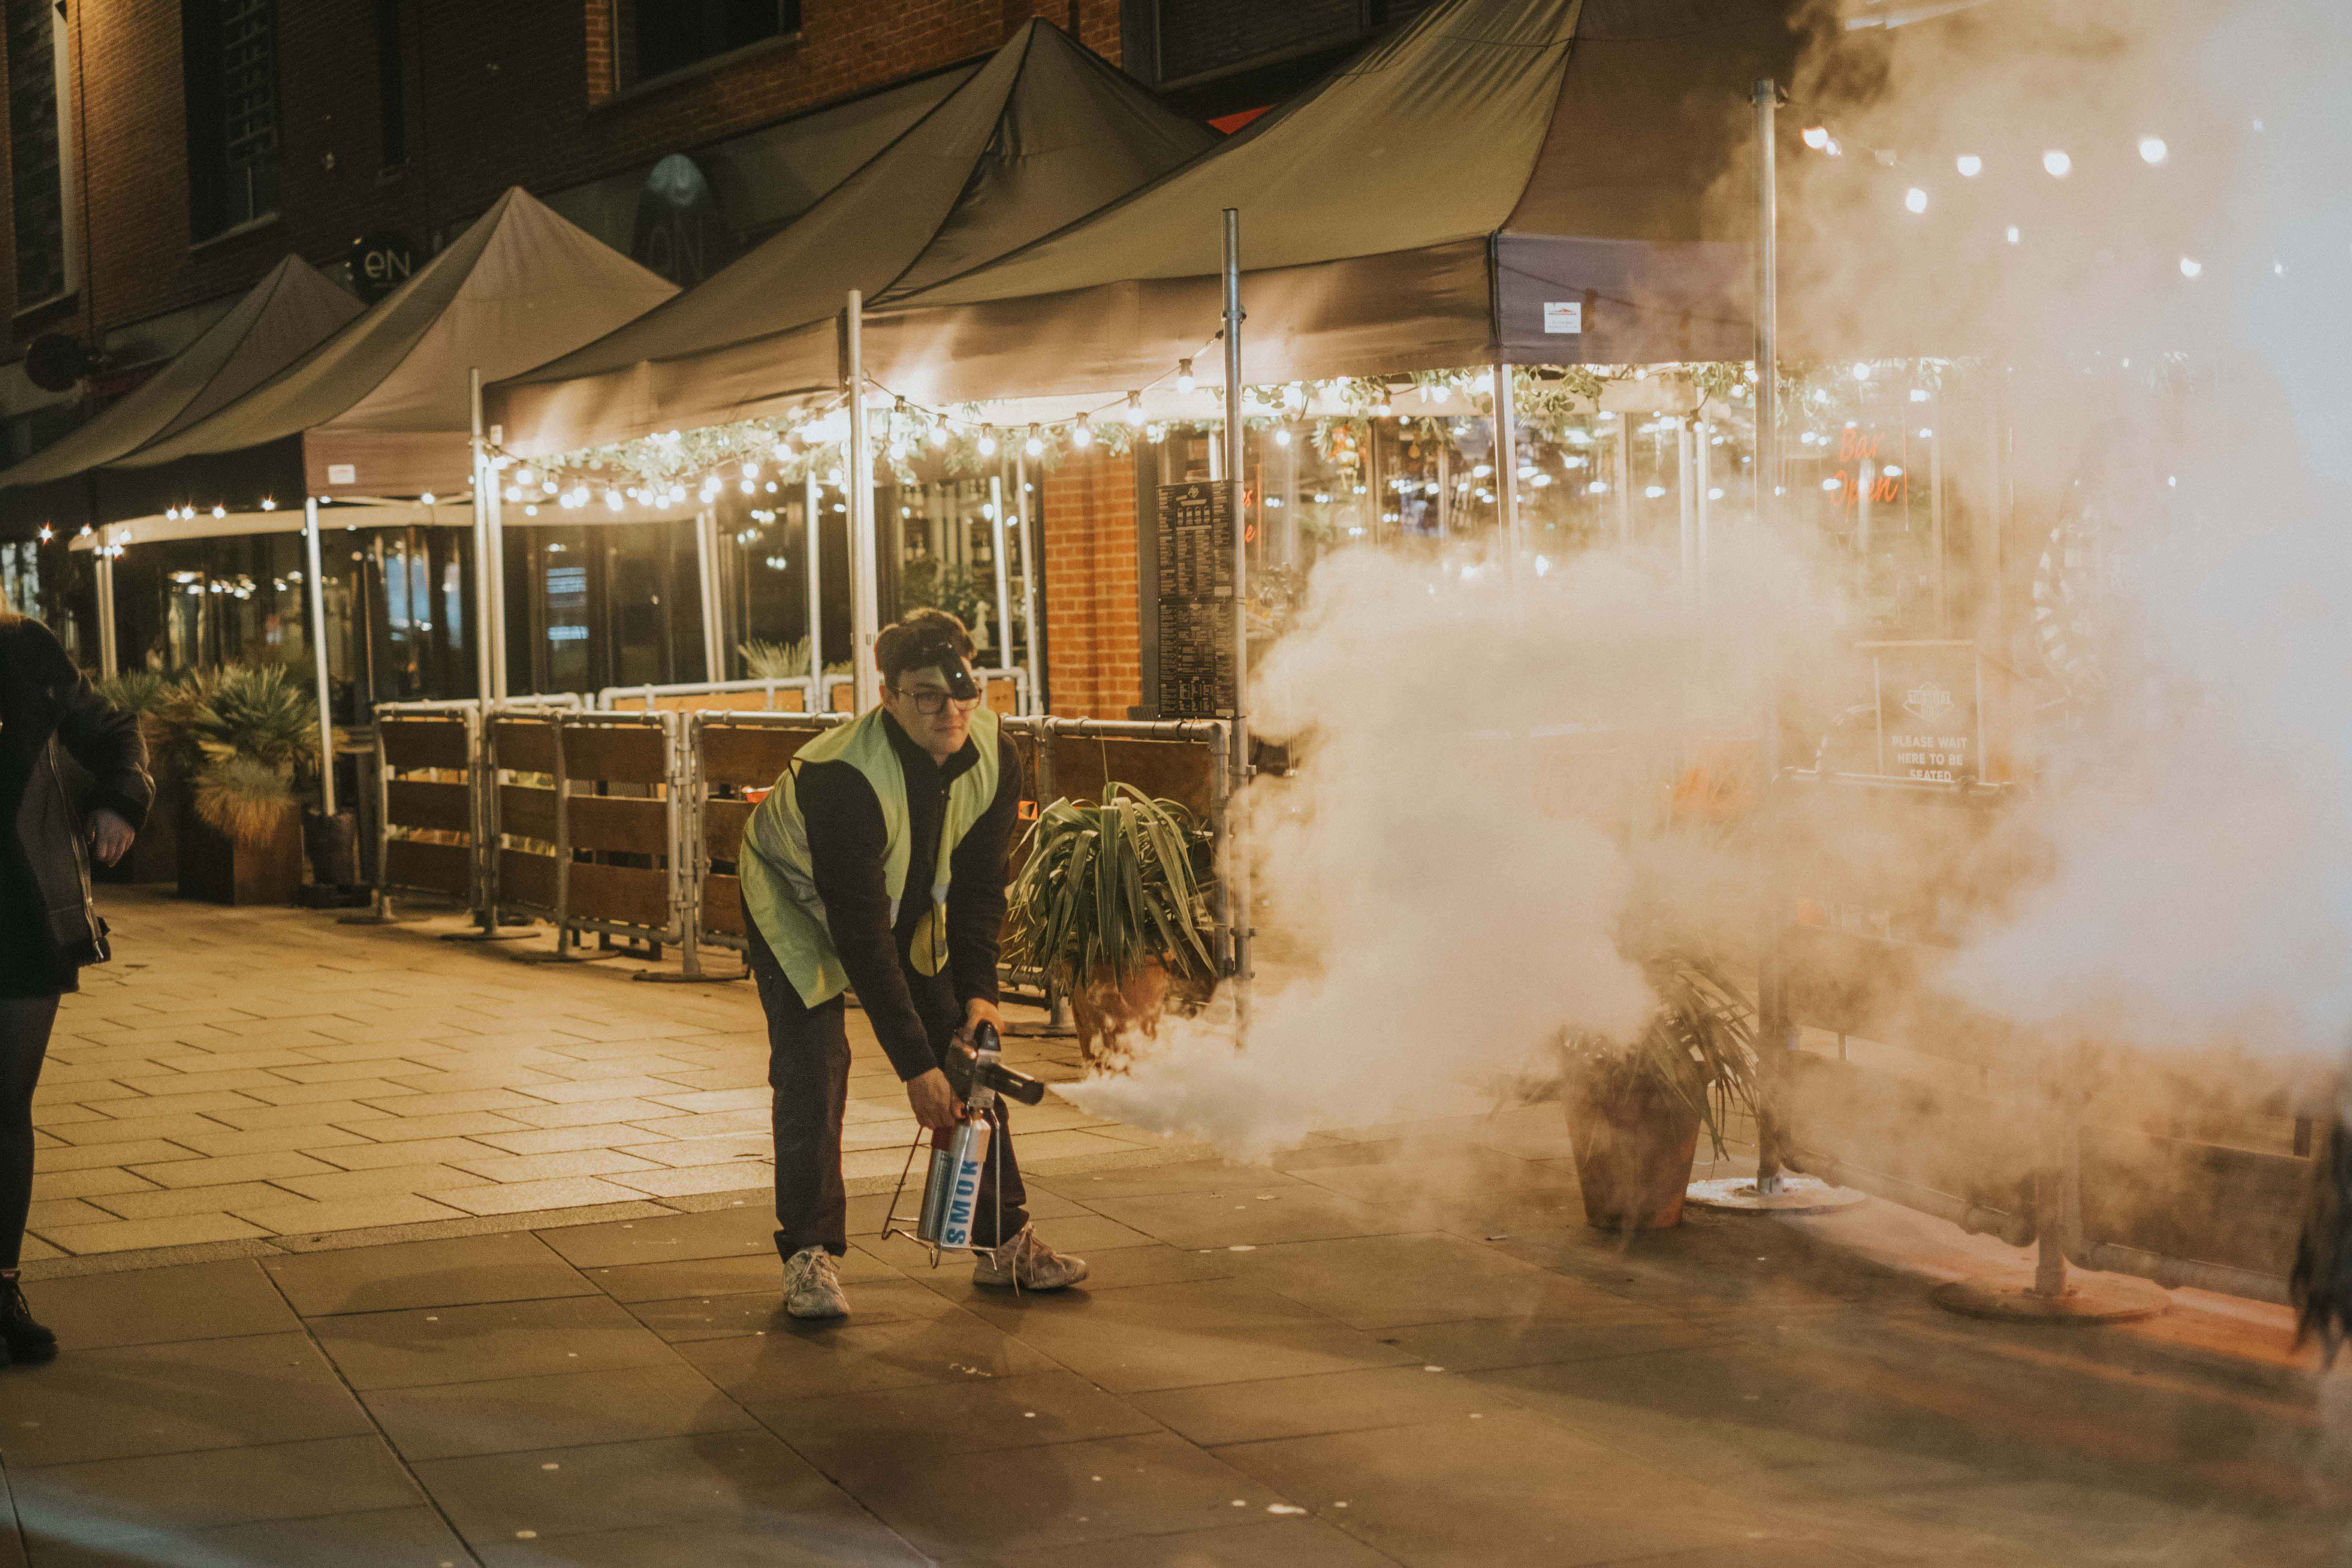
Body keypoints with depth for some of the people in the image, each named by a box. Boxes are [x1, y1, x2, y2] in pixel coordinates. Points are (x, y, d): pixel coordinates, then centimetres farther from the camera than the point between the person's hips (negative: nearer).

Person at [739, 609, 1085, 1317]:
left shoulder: (993, 757, -21)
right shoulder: (843, 779, -40)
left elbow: (978, 885, -6)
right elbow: (861, 939, -37)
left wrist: (977, 991, -17)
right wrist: (914, 1066, -35)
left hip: (907, 900, 6)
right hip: (797, 900, -6)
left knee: (968, 1053, 1)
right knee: (813, 1066, -18)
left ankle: (1004, 1241, 11)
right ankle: (808, 1258, -8)